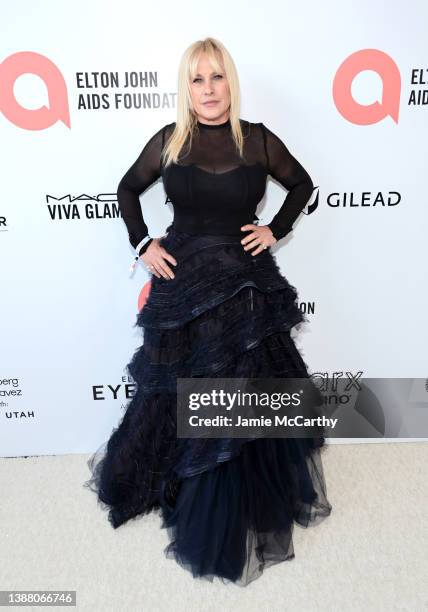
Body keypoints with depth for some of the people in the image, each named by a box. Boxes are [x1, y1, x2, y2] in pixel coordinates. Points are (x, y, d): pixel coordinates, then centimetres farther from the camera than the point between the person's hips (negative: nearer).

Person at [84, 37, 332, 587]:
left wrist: (276, 230, 3)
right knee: (177, 393, 13)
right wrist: (142, 245, 1)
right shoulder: (167, 140, 3)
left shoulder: (258, 140, 2)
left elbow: (302, 184, 16)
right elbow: (127, 190, 14)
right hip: (182, 284, 0)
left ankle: (237, 511, 31)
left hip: (246, 286, 0)